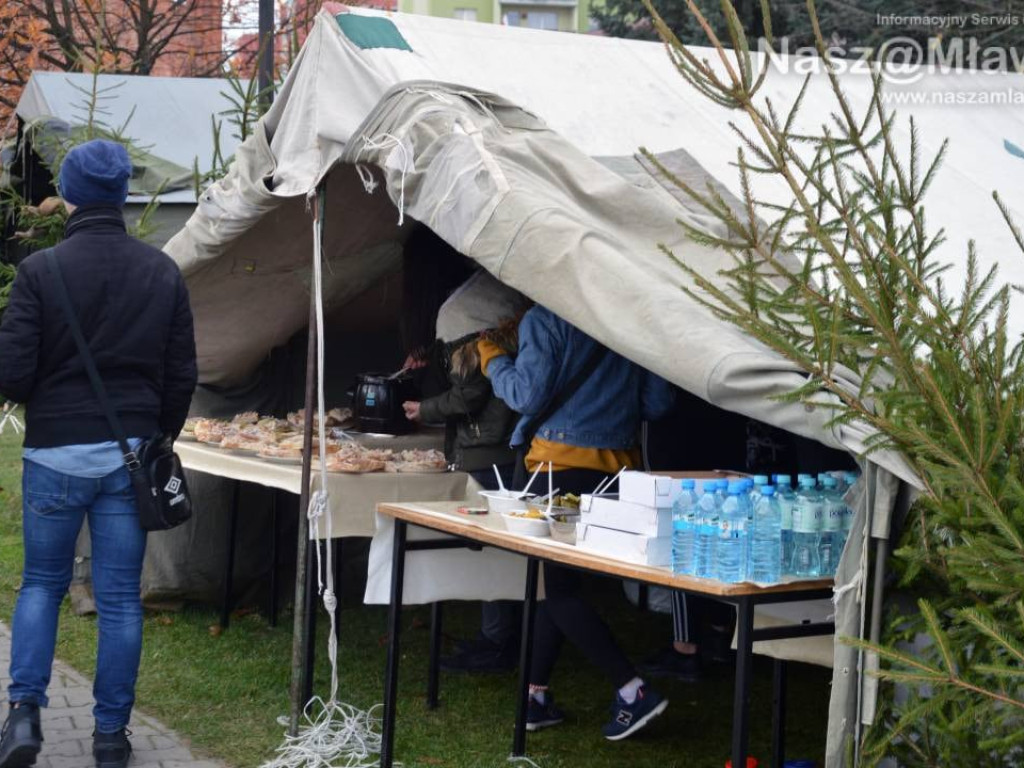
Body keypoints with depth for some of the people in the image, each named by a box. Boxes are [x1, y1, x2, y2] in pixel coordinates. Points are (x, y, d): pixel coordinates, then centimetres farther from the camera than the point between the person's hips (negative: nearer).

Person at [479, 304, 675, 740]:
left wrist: (493, 361, 5)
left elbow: (527, 396, -12)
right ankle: (536, 695, 18)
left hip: (560, 464, -6)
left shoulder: (545, 320, -10)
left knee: (556, 585, 1)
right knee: (557, 581, 16)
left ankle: (633, 692, -7)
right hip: (618, 463, 6)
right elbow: (658, 402, 4)